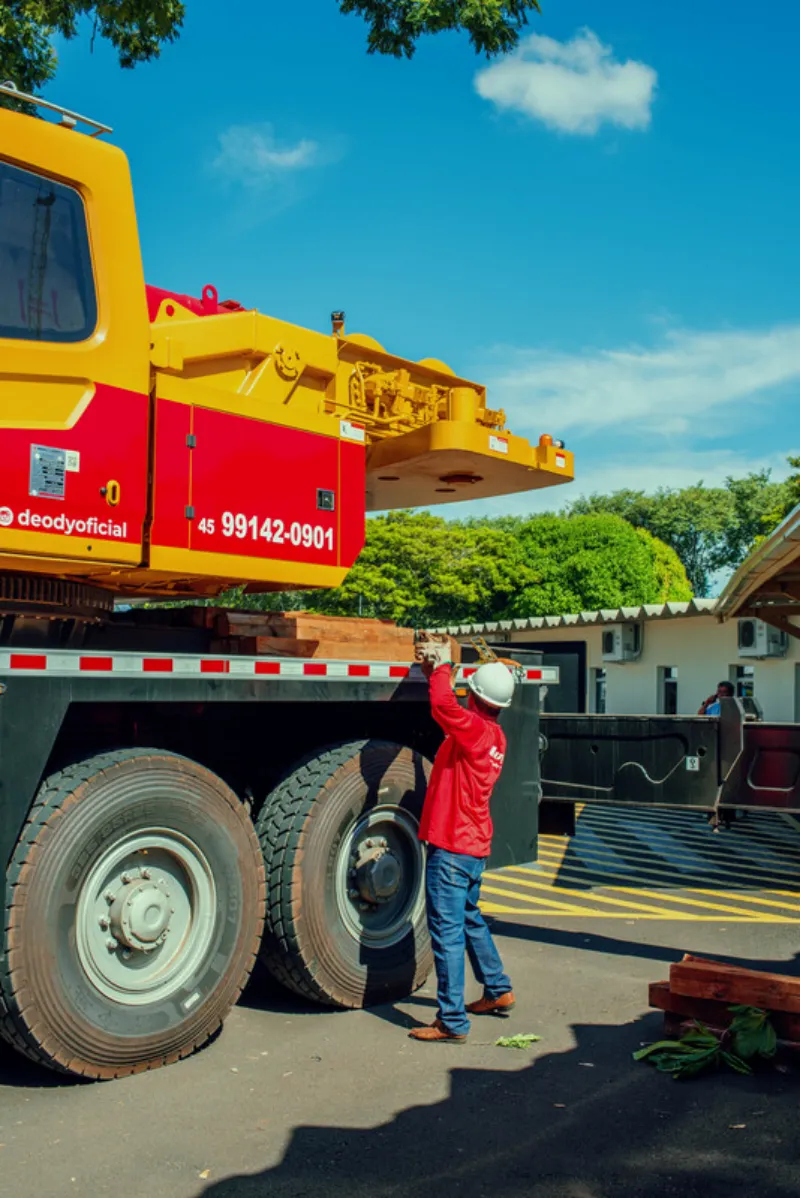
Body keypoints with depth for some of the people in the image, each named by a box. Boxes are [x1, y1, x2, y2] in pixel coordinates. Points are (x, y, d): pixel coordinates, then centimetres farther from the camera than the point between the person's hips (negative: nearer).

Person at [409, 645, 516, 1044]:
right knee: (470, 919, 26)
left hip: (452, 848, -10)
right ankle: (498, 991, 38)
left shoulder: (475, 729, -18)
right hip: (475, 845, 10)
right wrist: (436, 674, 23)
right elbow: (450, 712, 26)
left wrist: (442, 667, -16)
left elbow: (444, 705, -34)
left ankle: (452, 1022, 3)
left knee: (447, 931, -4)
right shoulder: (493, 735, 9)